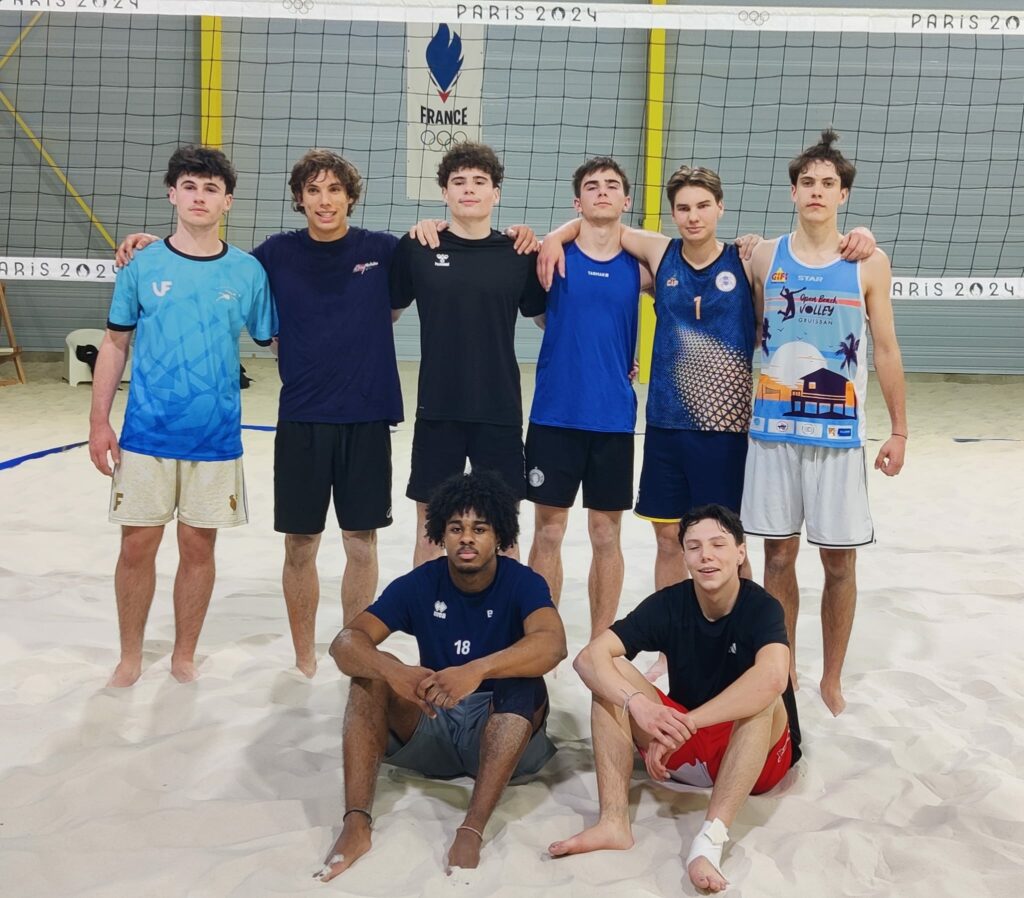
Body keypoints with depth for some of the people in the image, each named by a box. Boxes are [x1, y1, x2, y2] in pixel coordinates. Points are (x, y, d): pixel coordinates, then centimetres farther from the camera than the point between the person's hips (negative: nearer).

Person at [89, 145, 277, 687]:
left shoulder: (248, 272, -1)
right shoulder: (143, 266, 0)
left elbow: (277, 341, 6)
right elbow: (115, 344, 5)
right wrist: (99, 422, 2)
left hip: (215, 437, 0)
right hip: (146, 434, 0)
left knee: (199, 546, 9)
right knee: (137, 545, 6)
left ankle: (184, 657, 27)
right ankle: (130, 657, 26)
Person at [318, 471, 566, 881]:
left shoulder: (523, 583, -12)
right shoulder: (419, 584, -6)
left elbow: (552, 644, -33)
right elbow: (346, 641, -17)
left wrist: (476, 670, -50)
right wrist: (393, 672, -40)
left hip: (503, 729, -2)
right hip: (431, 728, 2)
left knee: (524, 686, -32)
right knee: (372, 669, -21)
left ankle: (472, 830, -40)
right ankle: (356, 824, -31)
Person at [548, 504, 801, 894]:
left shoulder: (761, 607, -19)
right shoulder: (668, 604, -10)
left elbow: (772, 678, -41)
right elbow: (589, 657, -21)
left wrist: (685, 724, -42)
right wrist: (639, 705, -40)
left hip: (759, 755, -3)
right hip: (683, 750, 3)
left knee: (764, 698, -34)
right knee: (612, 676, -17)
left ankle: (710, 839, -41)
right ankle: (614, 822, -27)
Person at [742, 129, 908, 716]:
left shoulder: (869, 263, 0)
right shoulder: (766, 258, 4)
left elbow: (886, 349, 3)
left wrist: (899, 430, 1)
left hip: (840, 432, -1)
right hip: (774, 428, 1)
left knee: (839, 560, 4)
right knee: (779, 554, 8)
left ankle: (833, 679, 21)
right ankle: (783, 671, 23)